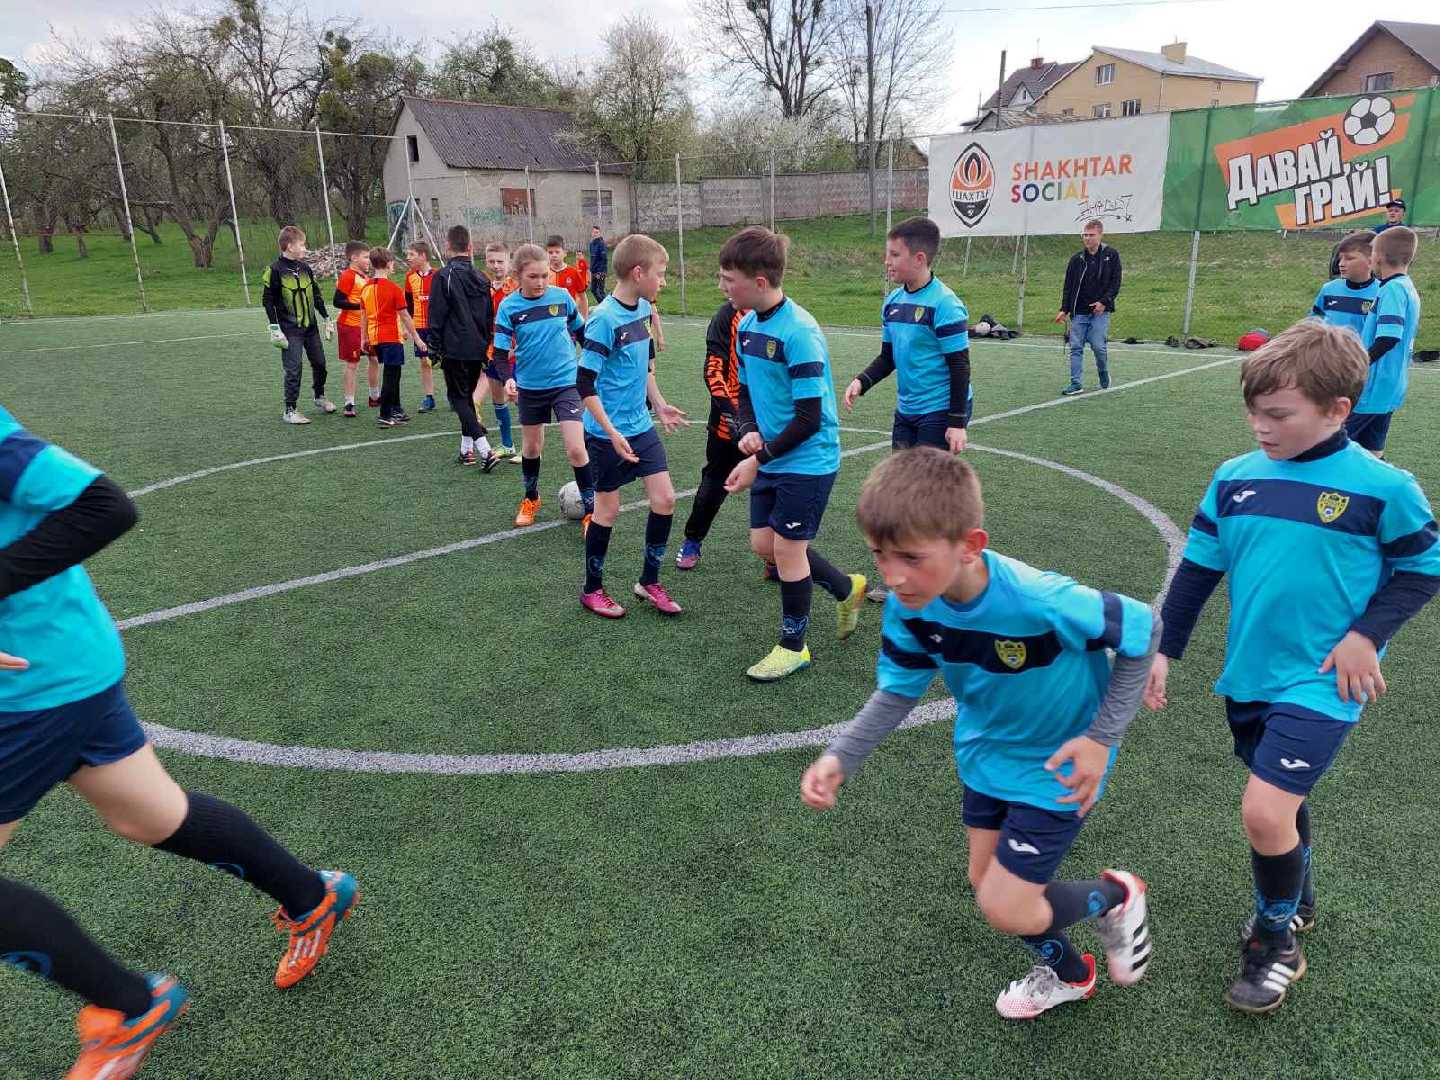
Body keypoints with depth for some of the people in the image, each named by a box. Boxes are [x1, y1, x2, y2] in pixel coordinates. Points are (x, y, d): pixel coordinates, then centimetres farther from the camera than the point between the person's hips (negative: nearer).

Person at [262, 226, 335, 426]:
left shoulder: (305, 267, 8)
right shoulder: (275, 270, -10)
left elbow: (316, 294, 18)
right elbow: (267, 300, -8)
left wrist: (326, 317, 16)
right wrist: (275, 328, -12)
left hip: (311, 326, 6)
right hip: (290, 330, -6)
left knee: (319, 363, 13)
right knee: (293, 369, -6)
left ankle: (320, 397, 36)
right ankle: (290, 410, 4)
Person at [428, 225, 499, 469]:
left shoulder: (444, 276, -10)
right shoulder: (481, 277, 9)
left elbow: (437, 315, -10)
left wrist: (436, 347, -3)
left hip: (455, 349, -6)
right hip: (478, 349, 6)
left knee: (458, 397, -1)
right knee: (468, 396, 18)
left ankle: (485, 451, -16)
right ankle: (467, 449, 20)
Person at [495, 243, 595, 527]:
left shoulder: (562, 296, -6)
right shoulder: (509, 307, -9)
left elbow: (580, 331, 9)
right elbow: (501, 351, -8)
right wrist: (508, 379, -26)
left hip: (566, 383, -1)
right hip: (530, 387, 1)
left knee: (576, 449, -11)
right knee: (531, 448, 16)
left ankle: (592, 511, 2)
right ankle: (531, 499, 41)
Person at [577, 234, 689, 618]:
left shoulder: (642, 309, 4)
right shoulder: (604, 319, -20)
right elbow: (584, 384, -20)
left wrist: (660, 405, 20)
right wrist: (612, 433, -21)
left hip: (642, 426, 7)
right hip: (608, 433, -7)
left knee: (665, 499, 4)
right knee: (608, 509, 4)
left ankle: (649, 582, 21)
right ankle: (592, 590, 23)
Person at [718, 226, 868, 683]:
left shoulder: (799, 331, -22)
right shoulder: (747, 324, 3)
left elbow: (809, 419, -21)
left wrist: (759, 460, -19)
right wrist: (749, 432, -6)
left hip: (808, 460, -8)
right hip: (770, 457, 8)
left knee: (787, 548, 0)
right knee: (763, 544, 11)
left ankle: (793, 647, 21)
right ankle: (846, 587, 34)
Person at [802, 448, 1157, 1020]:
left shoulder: (1041, 602, -39)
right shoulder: (910, 606, -22)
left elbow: (1141, 630, -22)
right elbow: (899, 691, -8)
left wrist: (1101, 737, -23)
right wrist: (840, 757, -21)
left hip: (1056, 763, -6)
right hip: (986, 752, 6)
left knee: (1006, 908, -6)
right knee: (986, 883, 17)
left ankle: (1115, 897, 26)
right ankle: (1067, 973, 48)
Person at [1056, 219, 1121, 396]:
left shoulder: (1111, 255, 1)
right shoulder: (1076, 259, 6)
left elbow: (1115, 282, 1)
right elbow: (1068, 286, 8)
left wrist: (1104, 302, -11)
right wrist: (1064, 309, 1)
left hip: (1100, 310, -2)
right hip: (1079, 312, 2)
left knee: (1098, 346, -8)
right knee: (1076, 347, -1)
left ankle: (1104, 373, 20)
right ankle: (1075, 383, 5)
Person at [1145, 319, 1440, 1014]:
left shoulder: (1381, 487, -13)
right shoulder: (1234, 477, -1)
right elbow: (1198, 568, 5)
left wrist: (1367, 634, -13)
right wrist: (1165, 650, 4)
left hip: (1319, 683, -5)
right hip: (1247, 677, 5)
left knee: (1264, 810, -12)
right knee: (1282, 799, 21)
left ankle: (1276, 938, 15)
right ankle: (1296, 901, 47)